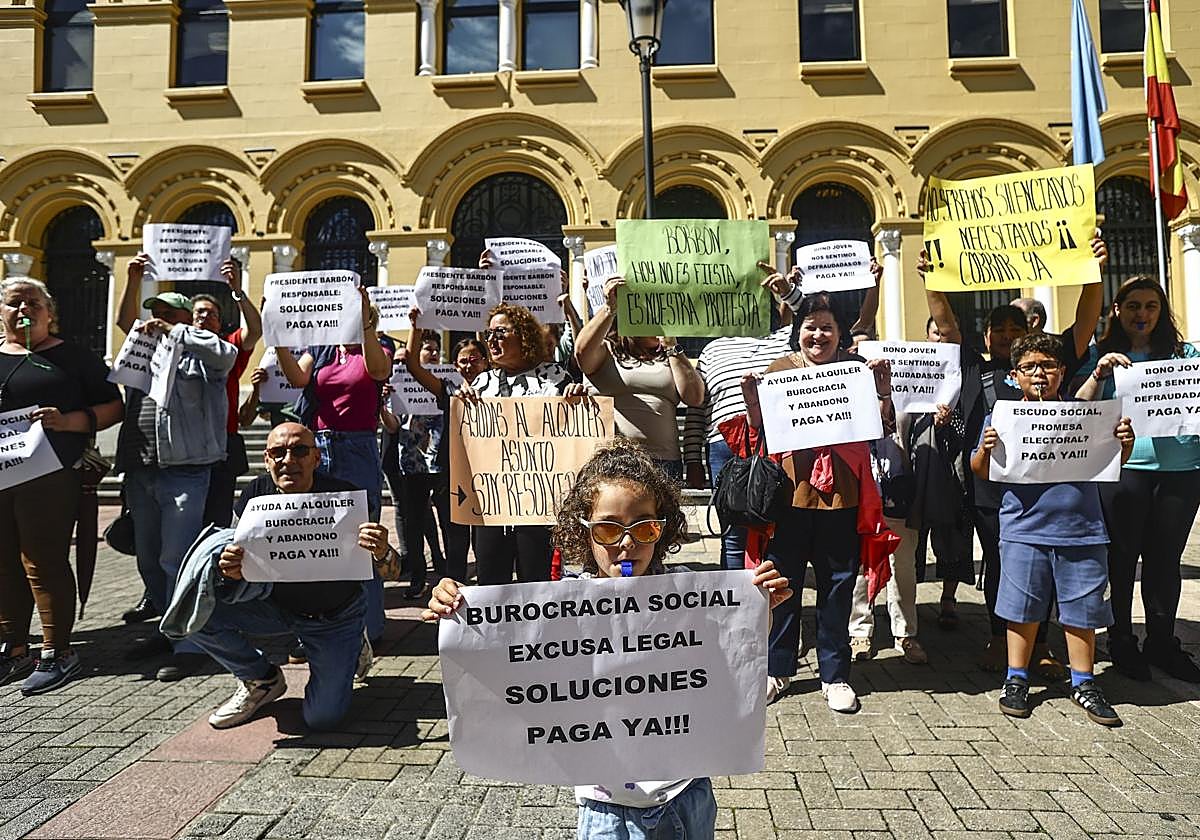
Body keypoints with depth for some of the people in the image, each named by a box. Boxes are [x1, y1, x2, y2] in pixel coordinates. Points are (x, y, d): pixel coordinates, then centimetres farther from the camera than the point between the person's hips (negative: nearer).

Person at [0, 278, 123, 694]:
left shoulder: (71, 357, 3)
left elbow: (114, 407, -1)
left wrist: (67, 420, -16)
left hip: (47, 477, -5)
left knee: (44, 564, -3)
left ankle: (58, 653, 7)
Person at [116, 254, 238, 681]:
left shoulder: (198, 354, 0)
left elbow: (227, 353, -20)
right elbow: (124, 322, 28)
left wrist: (172, 331, -17)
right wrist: (133, 278, 16)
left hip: (183, 472, -8)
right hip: (139, 470, 8)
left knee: (176, 560, -9)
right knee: (148, 560, 14)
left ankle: (189, 644, -2)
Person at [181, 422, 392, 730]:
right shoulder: (256, 495, -14)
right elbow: (238, 563, -9)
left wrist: (383, 554, -47)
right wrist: (230, 570, -34)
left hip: (335, 617, -3)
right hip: (277, 608, 3)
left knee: (322, 717, -15)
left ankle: (350, 648, 19)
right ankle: (263, 681, 8)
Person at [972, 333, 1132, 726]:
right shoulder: (1001, 417, 2)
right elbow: (981, 472, 3)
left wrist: (1125, 443, -6)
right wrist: (985, 449, -17)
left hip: (1081, 532, 1)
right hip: (1024, 533, -1)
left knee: (1081, 612, 10)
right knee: (1023, 611, 8)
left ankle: (1083, 683, 27)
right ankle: (1017, 680, 23)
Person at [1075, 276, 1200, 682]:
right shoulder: (1101, 355, 6)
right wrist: (1098, 375, -15)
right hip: (1123, 469, -2)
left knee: (1166, 558, 9)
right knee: (1123, 557, 3)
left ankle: (1162, 642, 23)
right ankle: (1121, 641, 17)